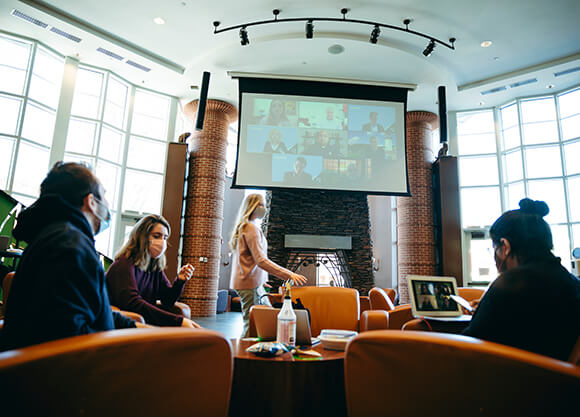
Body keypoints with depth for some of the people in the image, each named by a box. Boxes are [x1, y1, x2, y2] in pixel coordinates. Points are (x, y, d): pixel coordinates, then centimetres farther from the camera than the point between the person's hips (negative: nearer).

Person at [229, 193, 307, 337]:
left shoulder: (244, 227, 17)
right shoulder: (251, 228, -14)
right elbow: (261, 260, -23)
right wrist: (289, 275, -25)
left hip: (255, 283, 10)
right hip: (250, 284, -10)